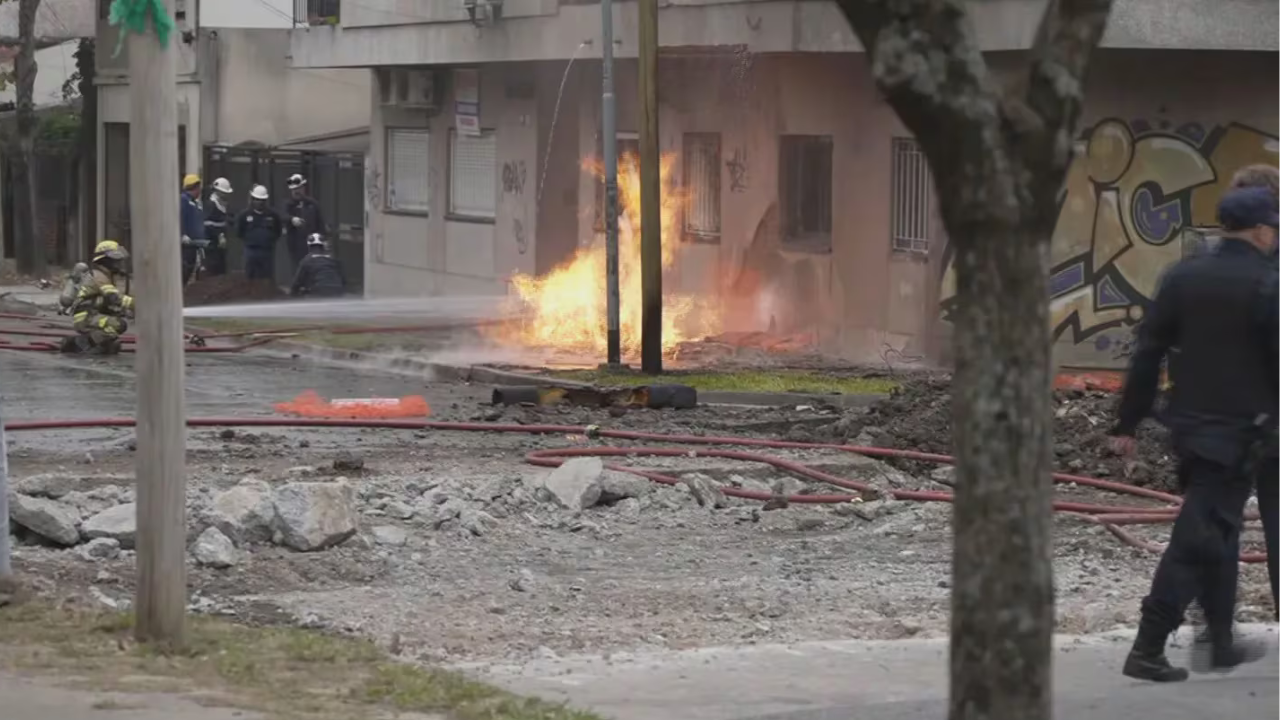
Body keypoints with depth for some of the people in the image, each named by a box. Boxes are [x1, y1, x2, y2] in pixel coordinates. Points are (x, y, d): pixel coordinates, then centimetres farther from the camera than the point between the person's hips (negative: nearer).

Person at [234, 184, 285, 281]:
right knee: (250, 277, 4)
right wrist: (248, 241, 6)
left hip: (268, 251, 0)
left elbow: (279, 230, 11)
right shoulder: (245, 215, 0)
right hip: (251, 251, 0)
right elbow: (239, 231, 9)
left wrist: (270, 240, 4)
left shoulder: (273, 215, 1)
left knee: (268, 278, 3)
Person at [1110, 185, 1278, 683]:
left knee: (1217, 531, 19)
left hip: (1188, 426, 6)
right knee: (1197, 539, -4)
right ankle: (1147, 650, -8)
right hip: (1238, 432, -6)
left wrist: (1127, 423, 8)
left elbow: (1147, 355, 3)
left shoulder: (1182, 276, 3)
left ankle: (1221, 643, 27)